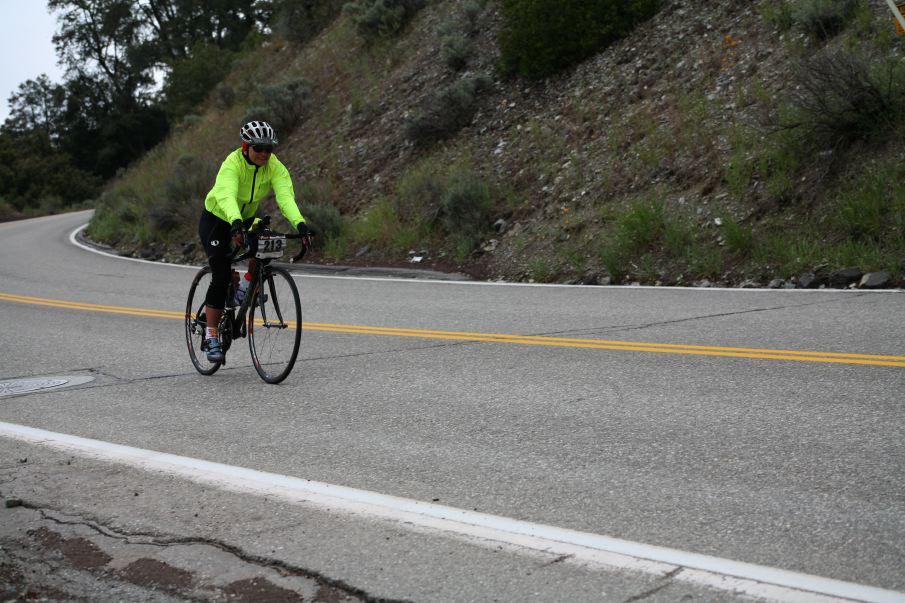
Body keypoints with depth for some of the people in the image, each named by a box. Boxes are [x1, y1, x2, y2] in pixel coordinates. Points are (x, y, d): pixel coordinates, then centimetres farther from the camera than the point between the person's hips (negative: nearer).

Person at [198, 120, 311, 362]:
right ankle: (211, 337, -7)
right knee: (221, 276, -16)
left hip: (246, 220, 5)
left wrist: (300, 223, -52)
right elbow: (227, 196, -48)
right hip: (217, 221, -4)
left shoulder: (275, 167, -19)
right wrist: (236, 222, -67)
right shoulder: (232, 164, -31)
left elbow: (286, 196, -34)